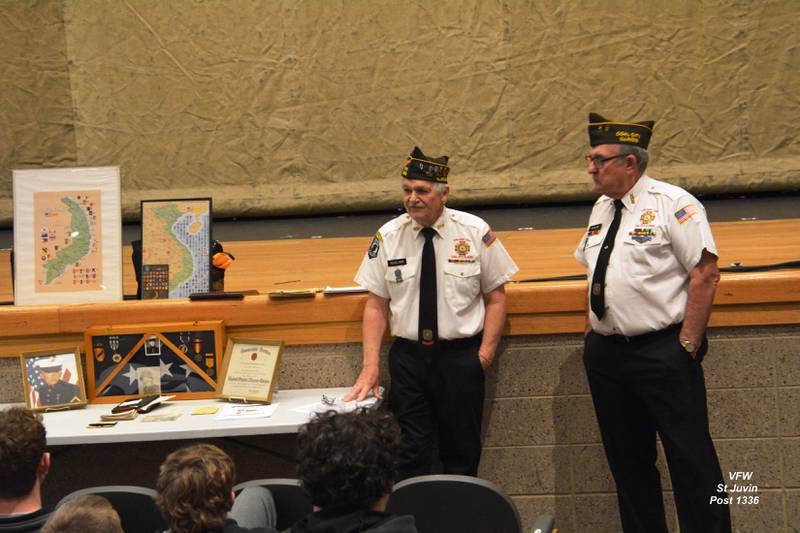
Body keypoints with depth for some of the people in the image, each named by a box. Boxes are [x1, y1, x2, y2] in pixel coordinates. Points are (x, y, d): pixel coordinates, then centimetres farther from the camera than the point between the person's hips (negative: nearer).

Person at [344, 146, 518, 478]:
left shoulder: (475, 232, -4)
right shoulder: (388, 237, -1)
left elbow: (496, 297, 2)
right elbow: (376, 305, 2)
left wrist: (486, 352, -8)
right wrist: (370, 367, -6)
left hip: (461, 356, -1)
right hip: (407, 355, 1)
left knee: (462, 451, 8)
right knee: (410, 454, 1)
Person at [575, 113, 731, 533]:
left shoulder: (672, 204, -10)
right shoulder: (601, 208, 13)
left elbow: (705, 274, -14)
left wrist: (687, 345, -16)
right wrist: (592, 331, 15)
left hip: (663, 352, -7)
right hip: (606, 353, 8)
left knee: (690, 458, -5)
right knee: (627, 459, 13)